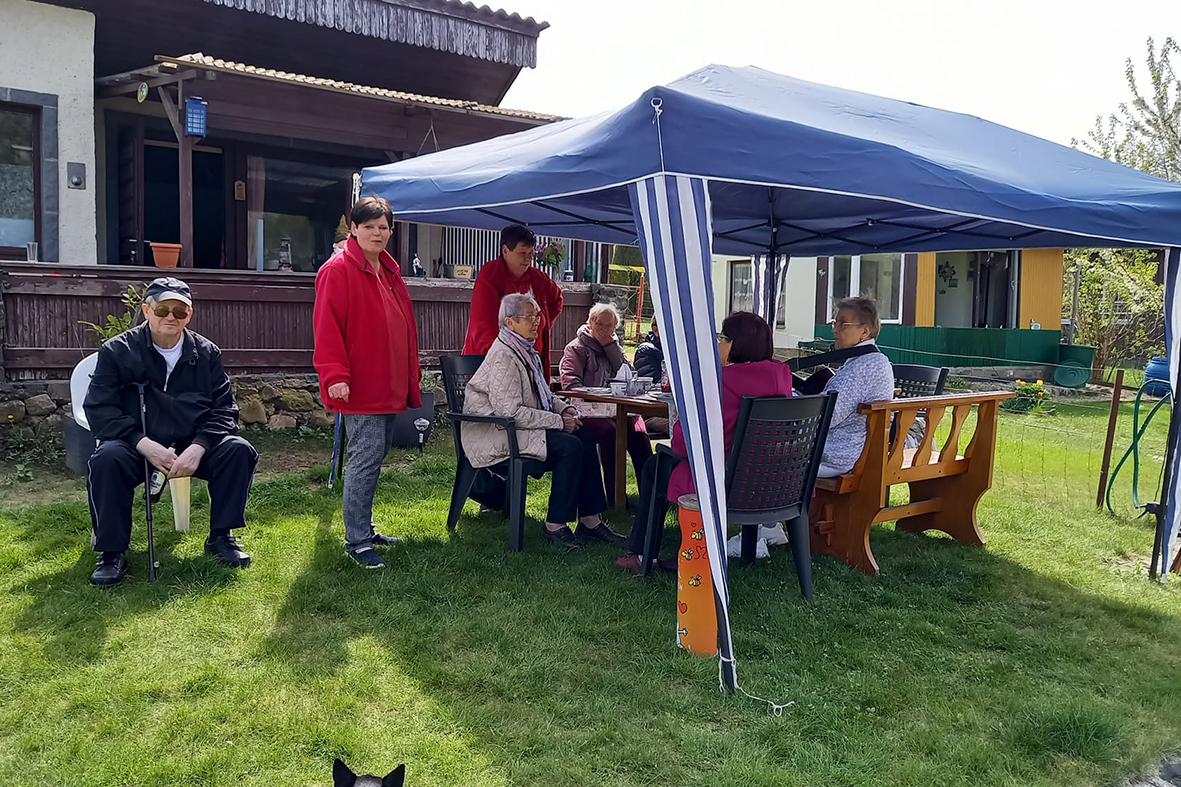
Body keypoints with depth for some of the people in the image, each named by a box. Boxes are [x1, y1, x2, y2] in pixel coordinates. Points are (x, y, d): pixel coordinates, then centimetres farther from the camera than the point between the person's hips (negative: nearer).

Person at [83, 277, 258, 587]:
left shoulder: (207, 353, 4)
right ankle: (112, 553, -16)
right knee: (106, 459, -33)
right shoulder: (117, 351, -2)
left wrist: (198, 448, -19)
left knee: (239, 451, -22)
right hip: (138, 447, -2)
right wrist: (146, 445, -23)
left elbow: (224, 409, 0)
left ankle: (221, 537, -4)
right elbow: (99, 409, -9)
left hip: (193, 447, 2)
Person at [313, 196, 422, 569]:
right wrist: (335, 375, -23)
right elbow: (327, 326, -15)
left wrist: (411, 374, 23)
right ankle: (356, 542, 2)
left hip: (390, 389, 9)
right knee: (366, 460, -8)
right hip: (360, 390, -9)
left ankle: (363, 528, 27)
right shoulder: (338, 270, -8)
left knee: (375, 457, 15)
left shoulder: (390, 271, 18)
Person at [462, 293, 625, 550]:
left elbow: (542, 394, 25)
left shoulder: (526, 350, 14)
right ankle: (554, 526, -13)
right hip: (496, 433, -10)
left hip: (520, 425, 10)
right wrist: (558, 421, -20)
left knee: (585, 437, -2)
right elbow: (511, 411, -24)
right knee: (569, 446, -23)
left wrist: (564, 408, 4)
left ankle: (590, 520, 0)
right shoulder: (503, 356, -18)